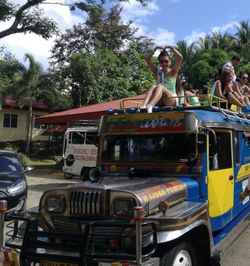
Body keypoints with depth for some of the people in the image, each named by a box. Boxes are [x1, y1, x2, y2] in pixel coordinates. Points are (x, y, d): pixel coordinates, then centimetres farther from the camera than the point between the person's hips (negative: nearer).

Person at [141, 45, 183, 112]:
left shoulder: (173, 72, 8)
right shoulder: (157, 72, 15)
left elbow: (180, 57, -6)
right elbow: (147, 60, 8)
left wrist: (171, 47, 1)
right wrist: (155, 49, 5)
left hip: (172, 100, -3)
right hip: (159, 102, 3)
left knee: (160, 86, -29)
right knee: (153, 86, -25)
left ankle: (150, 106, -56)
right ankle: (143, 106, -50)